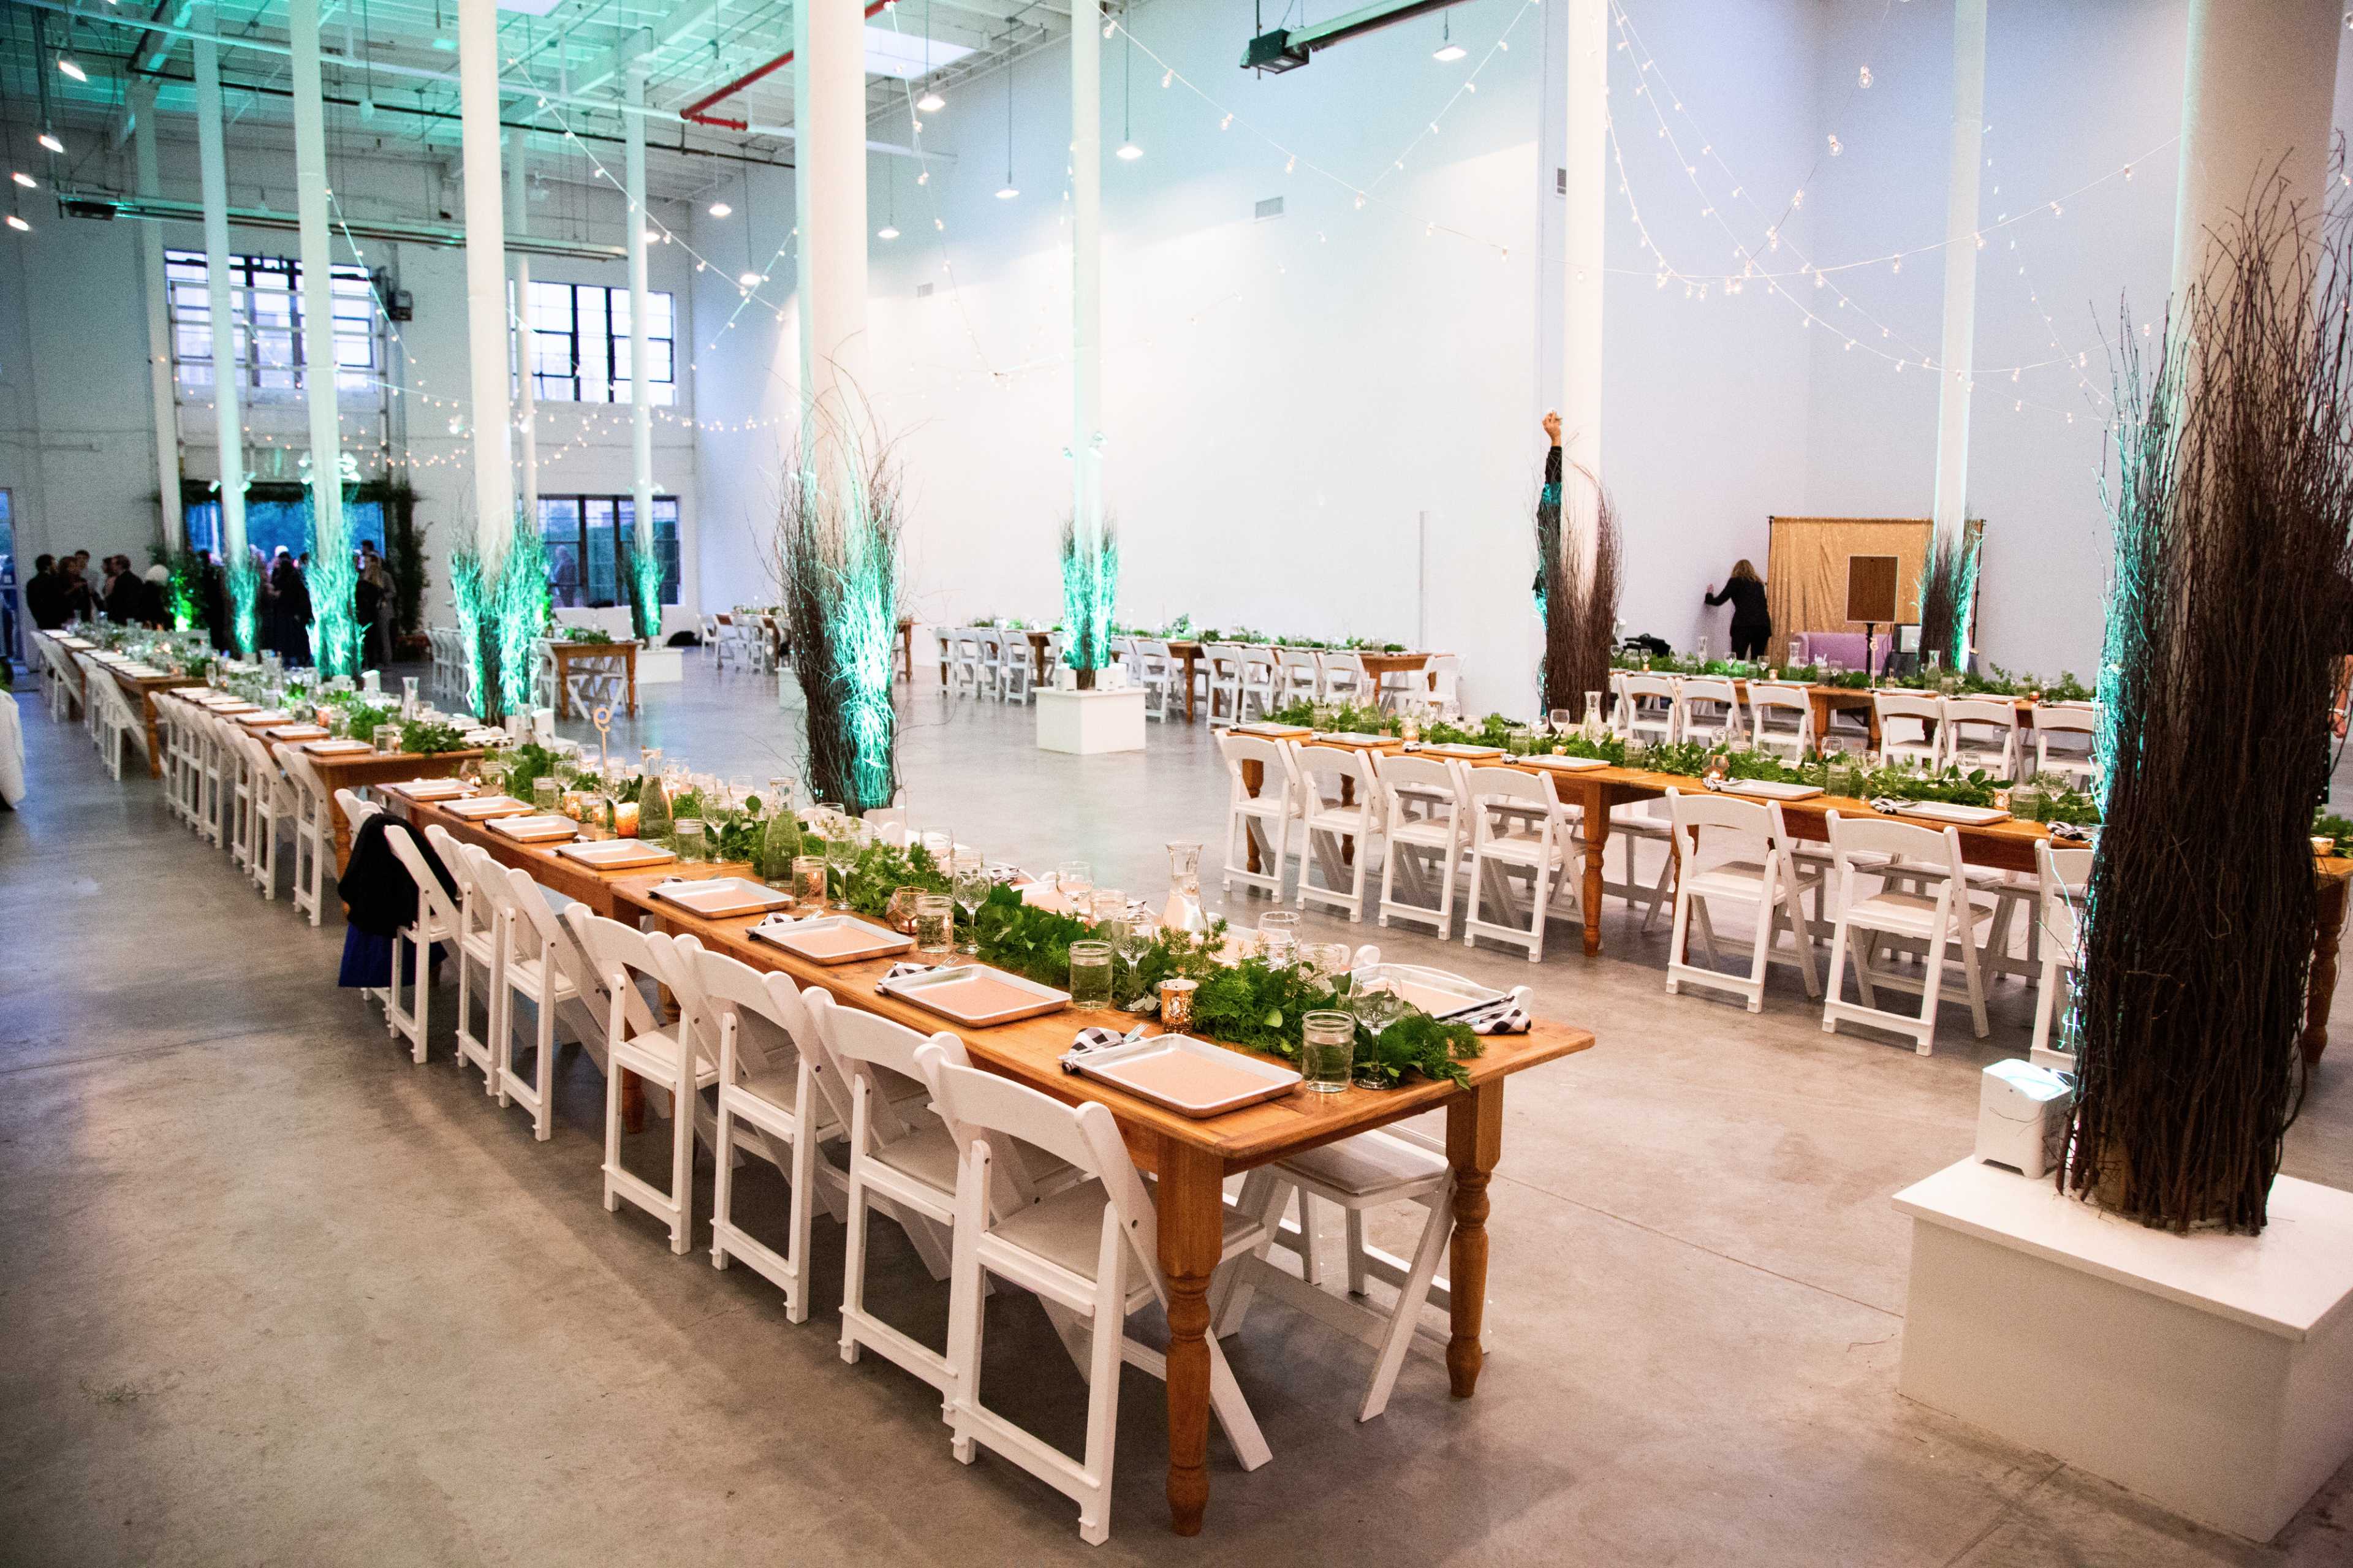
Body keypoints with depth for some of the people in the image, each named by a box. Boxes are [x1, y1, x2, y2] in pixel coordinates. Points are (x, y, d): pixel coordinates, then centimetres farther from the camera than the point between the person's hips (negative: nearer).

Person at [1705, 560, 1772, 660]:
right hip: (1763, 624, 5)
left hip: (1744, 625, -5)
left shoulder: (1736, 581, 8)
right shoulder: (1758, 583, 22)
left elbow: (1719, 601, 11)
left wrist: (1709, 596, 29)